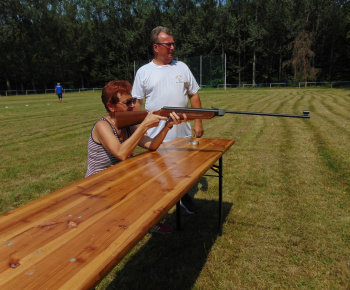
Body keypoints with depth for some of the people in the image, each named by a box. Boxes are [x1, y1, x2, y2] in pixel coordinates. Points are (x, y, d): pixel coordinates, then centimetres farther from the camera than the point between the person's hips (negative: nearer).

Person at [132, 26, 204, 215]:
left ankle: (185, 197, 39)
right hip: (156, 136, -2)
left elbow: (194, 95, 9)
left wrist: (198, 121, 1)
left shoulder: (181, 67, 8)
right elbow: (137, 103, 1)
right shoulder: (144, 72, 2)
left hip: (183, 133, 3)